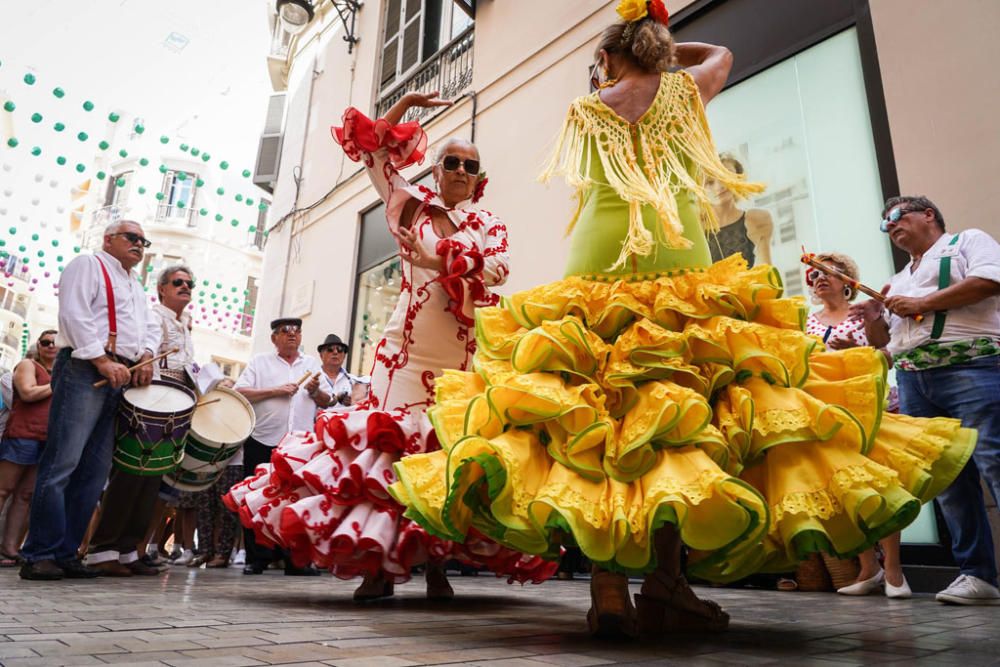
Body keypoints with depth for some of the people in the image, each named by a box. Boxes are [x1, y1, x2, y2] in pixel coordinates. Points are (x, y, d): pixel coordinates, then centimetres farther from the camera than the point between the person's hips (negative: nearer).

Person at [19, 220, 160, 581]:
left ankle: (66, 554, 7)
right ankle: (39, 555, -6)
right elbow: (75, 315, -8)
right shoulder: (88, 265, 6)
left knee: (95, 470, 3)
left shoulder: (136, 285, 29)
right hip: (85, 371, -7)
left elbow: (151, 327, 22)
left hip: (122, 378, 8)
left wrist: (146, 356, 0)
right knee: (62, 463, -10)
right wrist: (103, 360, -17)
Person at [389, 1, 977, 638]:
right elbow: (722, 52, 41)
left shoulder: (585, 110, 19)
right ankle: (665, 582, -13)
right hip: (678, 261, 0)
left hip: (596, 261, 1)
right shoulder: (685, 89, 19)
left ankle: (607, 583, -12)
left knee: (593, 417, -6)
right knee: (680, 417, -6)